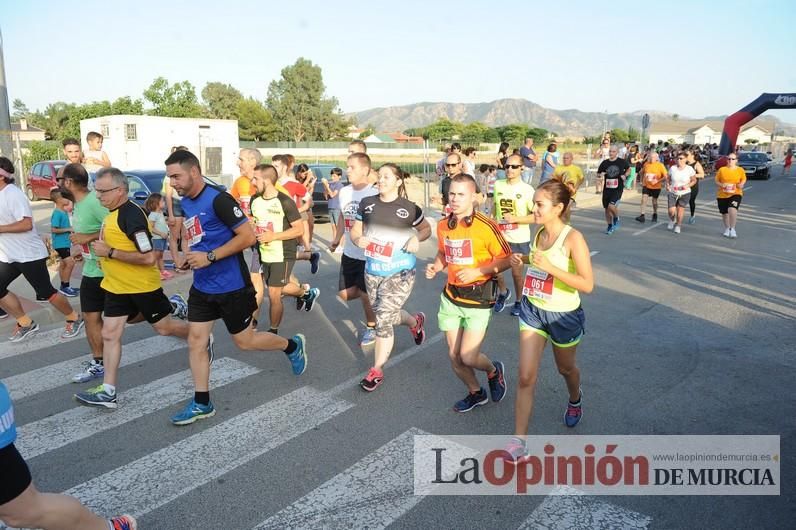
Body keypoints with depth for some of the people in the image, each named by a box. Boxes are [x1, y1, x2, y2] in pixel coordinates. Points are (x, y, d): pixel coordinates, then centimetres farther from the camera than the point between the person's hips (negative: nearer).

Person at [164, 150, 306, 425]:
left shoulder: (218, 199, -19)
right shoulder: (185, 203, 7)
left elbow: (249, 236, -22)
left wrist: (209, 257, -23)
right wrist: (189, 257, 8)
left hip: (231, 286, -8)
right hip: (202, 287, 8)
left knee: (245, 341, 6)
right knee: (195, 342, 7)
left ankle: (293, 346, 31)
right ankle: (202, 404, 19)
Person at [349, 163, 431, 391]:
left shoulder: (409, 208, -8)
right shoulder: (367, 204, 0)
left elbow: (426, 229, 6)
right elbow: (355, 230, 8)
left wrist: (416, 238, -15)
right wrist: (358, 239, -15)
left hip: (399, 272, -5)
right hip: (372, 271, 5)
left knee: (384, 319, -8)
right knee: (387, 315, 19)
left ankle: (377, 370, 11)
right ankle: (416, 322, 53)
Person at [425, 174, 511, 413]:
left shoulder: (486, 227, -16)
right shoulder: (443, 225, 2)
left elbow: (506, 259, -11)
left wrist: (477, 271, -22)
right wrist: (435, 267, -2)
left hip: (478, 298, -5)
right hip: (451, 296, 6)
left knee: (468, 356, -7)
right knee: (454, 355, 10)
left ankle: (494, 371, 29)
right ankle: (476, 393, 37)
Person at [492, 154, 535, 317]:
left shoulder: (527, 189, -11)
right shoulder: (498, 185, 1)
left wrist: (515, 219, -21)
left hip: (519, 239, -3)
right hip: (499, 236, 4)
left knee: (516, 273, 8)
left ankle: (519, 301, 33)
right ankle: (503, 292, 34)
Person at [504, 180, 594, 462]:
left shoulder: (573, 238, -22)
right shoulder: (539, 232, -2)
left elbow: (588, 284, -24)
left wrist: (550, 268, -32)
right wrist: (523, 259, -2)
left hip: (563, 316, -4)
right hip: (533, 311, 4)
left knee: (565, 368, 22)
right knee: (526, 377, -2)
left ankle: (575, 399, 58)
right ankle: (518, 441, 4)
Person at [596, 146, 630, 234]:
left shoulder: (622, 162, -2)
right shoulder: (604, 163, 3)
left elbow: (628, 169, 17)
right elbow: (598, 174, 12)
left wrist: (625, 175, -2)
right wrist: (600, 175, -11)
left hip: (618, 188, -3)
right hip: (607, 188, 4)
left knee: (611, 206, -20)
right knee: (607, 208, 11)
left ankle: (616, 219, 11)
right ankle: (610, 226, 29)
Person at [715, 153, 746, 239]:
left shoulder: (740, 170, 2)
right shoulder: (722, 169, 1)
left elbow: (743, 179, 13)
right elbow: (716, 180, 5)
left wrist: (741, 184, -9)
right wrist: (721, 185, -15)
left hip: (735, 194, -2)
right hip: (722, 195, 2)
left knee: (732, 209, -26)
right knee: (724, 213, 13)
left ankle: (732, 229, -9)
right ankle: (727, 229, 38)